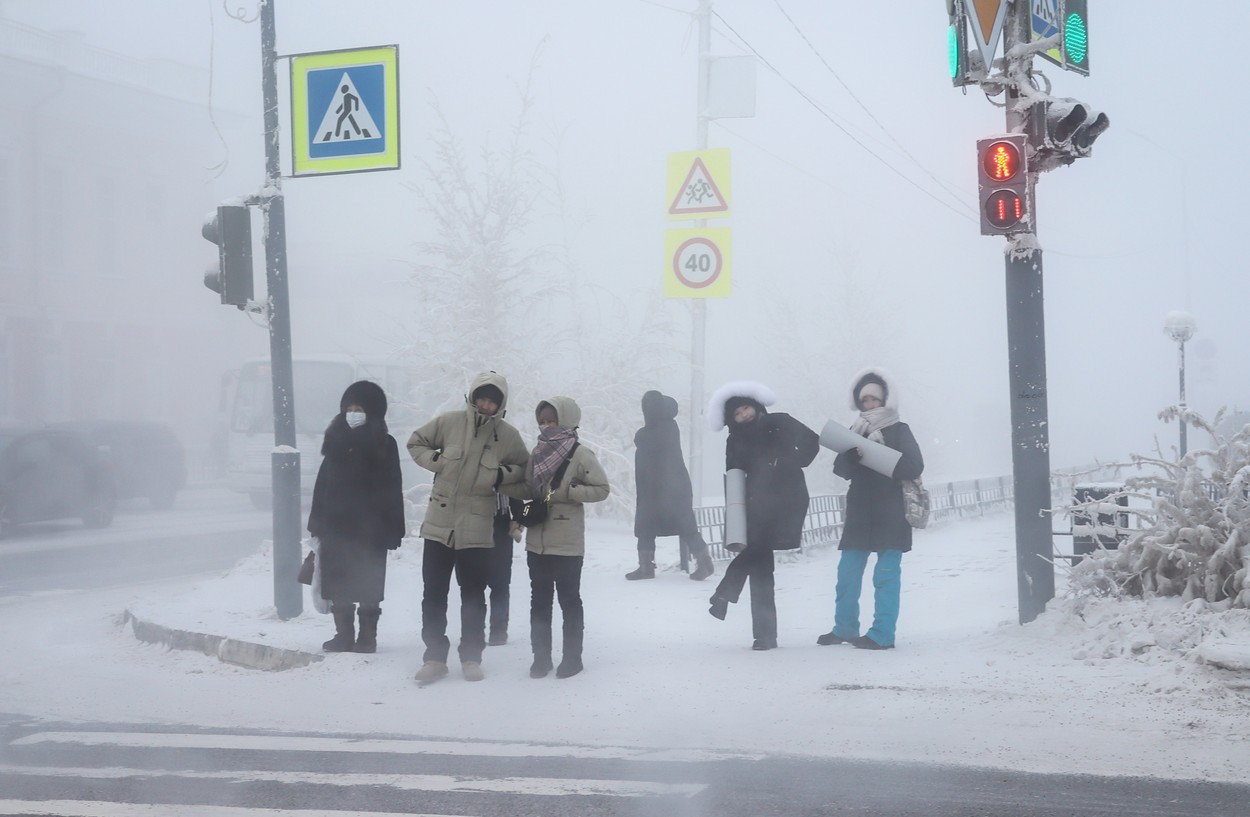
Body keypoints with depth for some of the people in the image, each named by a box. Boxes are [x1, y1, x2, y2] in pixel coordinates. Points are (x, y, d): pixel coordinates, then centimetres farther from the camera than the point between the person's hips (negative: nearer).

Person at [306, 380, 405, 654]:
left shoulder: (384, 445, -3)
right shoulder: (337, 440, 10)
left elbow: (392, 490, -7)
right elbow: (323, 484, 10)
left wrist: (391, 529, -13)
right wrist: (317, 524, 5)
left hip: (369, 527, -4)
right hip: (337, 524, 4)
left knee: (368, 584, 1)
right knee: (338, 583, 6)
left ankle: (367, 636, 8)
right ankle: (343, 635, 13)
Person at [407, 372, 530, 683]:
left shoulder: (507, 435, -5)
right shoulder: (448, 422, -5)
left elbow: (525, 468, 10)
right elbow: (416, 442, 9)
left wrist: (502, 475, -9)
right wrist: (435, 461, -8)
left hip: (477, 529, -1)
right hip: (439, 523, 1)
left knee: (473, 595, 8)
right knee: (434, 593, 5)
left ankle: (471, 657, 20)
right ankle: (435, 656, 14)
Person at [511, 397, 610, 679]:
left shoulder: (580, 455, -9)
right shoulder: (537, 453, 9)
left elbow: (602, 488, -9)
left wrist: (569, 492, -19)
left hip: (567, 544, -6)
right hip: (537, 541, 6)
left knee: (569, 600, 5)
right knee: (540, 600, 10)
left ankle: (572, 656, 14)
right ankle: (541, 656, 18)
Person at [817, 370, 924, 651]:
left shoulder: (899, 431, 1)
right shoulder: (856, 432, 11)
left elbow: (914, 467, -9)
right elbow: (842, 469, 1)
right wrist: (856, 450, -19)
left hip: (891, 517, -4)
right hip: (860, 514, 4)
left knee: (886, 575, -7)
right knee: (847, 573, 6)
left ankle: (882, 635, -6)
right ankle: (845, 628, 19)